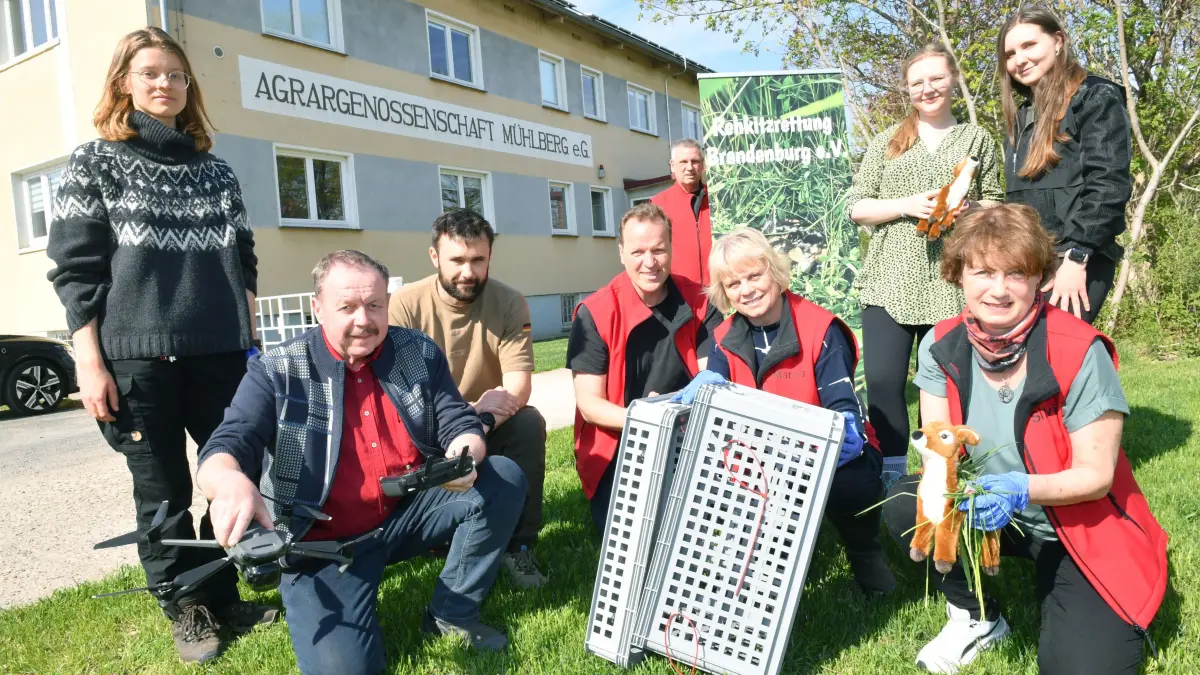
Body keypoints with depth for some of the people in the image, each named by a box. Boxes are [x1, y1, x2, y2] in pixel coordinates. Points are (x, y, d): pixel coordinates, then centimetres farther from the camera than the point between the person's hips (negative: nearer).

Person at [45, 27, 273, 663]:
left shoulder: (215, 170, 14)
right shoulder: (95, 163, 4)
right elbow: (75, 269, -1)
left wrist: (250, 341, 8)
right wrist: (90, 362, -8)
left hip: (220, 354, 3)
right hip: (138, 357, -3)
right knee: (162, 493, 6)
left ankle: (223, 598, 23)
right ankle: (185, 612, 22)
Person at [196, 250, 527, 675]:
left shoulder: (420, 355, 0)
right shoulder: (277, 373, -8)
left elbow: (460, 424, -1)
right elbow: (224, 449, -17)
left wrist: (464, 457, -27)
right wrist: (231, 481, -44)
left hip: (409, 513, 4)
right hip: (324, 540, -3)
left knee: (504, 478, -15)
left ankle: (452, 614, 0)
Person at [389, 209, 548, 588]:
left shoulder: (509, 303, -11)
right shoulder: (405, 304, -14)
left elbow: (519, 386, -19)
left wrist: (483, 421, -39)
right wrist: (470, 410, -31)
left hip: (491, 426, 0)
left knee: (529, 423, -29)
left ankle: (519, 546, -13)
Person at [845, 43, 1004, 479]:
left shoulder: (977, 139, 13)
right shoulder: (887, 141, 11)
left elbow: (996, 206, 12)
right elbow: (855, 206, 6)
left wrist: (968, 210, -9)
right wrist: (908, 205, -10)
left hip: (951, 284, 0)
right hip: (890, 280, 0)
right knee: (883, 381, -6)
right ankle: (892, 479, 10)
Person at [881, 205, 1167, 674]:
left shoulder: (1079, 353, -23)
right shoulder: (942, 346, -11)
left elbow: (1097, 476, -19)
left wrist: (1023, 490, -37)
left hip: (1080, 533, -3)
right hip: (992, 517, 4)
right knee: (904, 506, -23)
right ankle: (977, 617, 4)